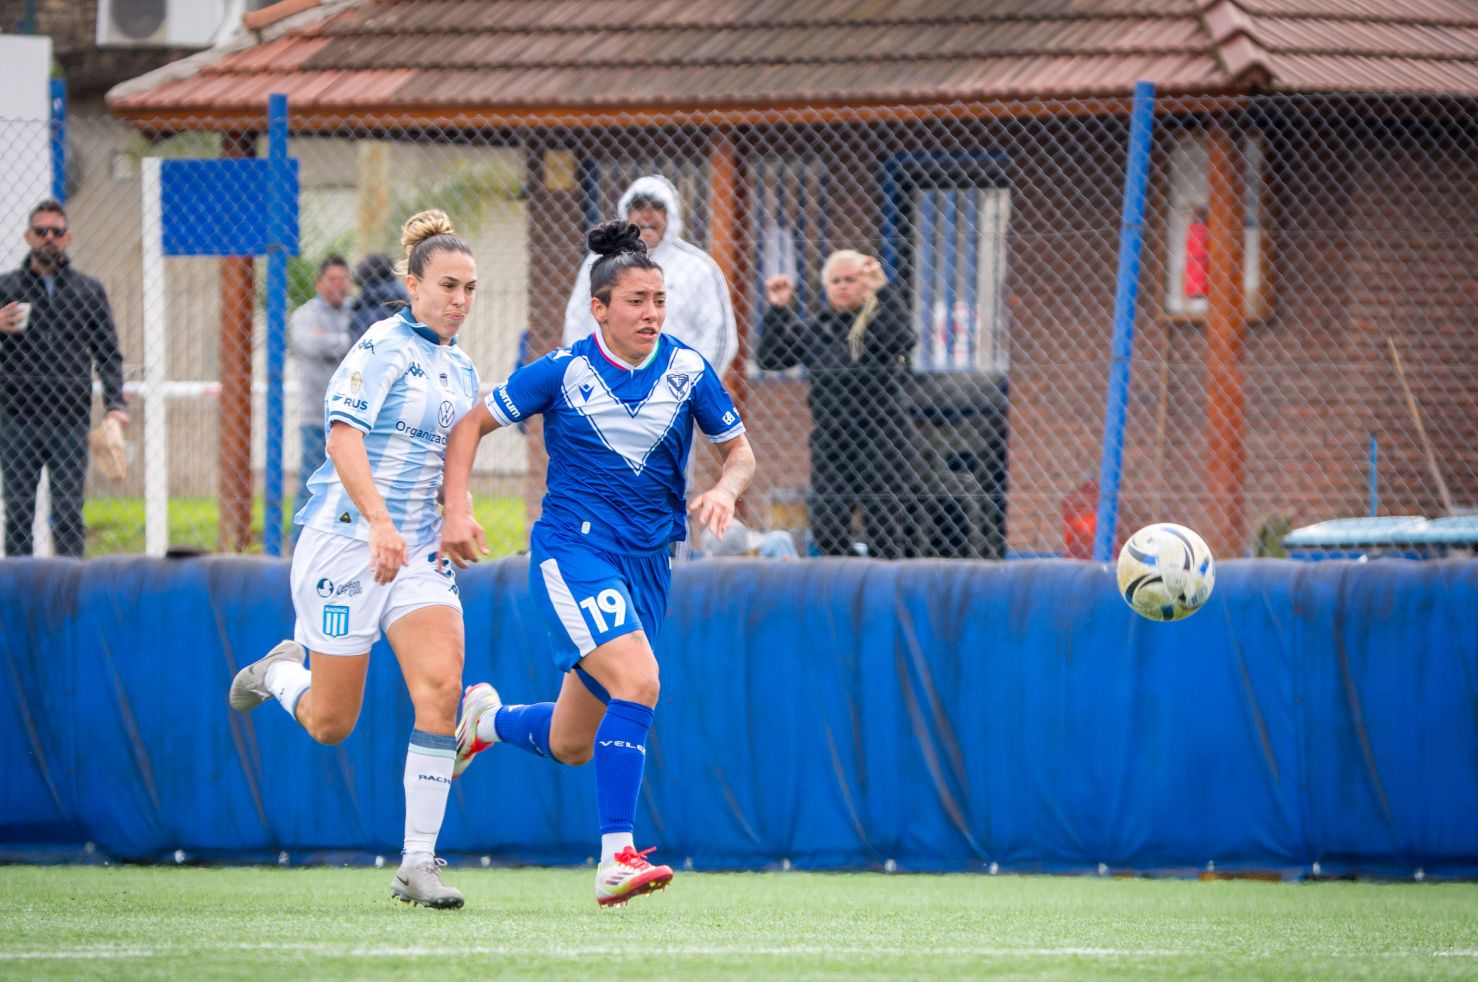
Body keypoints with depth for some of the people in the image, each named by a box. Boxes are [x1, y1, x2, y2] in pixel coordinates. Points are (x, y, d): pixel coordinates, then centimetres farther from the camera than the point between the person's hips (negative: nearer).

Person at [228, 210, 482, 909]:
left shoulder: (461, 370, 13)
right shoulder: (384, 347, -12)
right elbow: (344, 437, -23)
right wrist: (380, 522, -34)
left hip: (418, 551, 6)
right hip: (346, 538, -6)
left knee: (441, 686, -15)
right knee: (331, 723, 0)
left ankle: (417, 864, -12)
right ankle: (280, 673, 37)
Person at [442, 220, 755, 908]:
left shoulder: (688, 370, 0)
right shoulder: (564, 371, -8)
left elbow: (739, 450, 11)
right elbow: (471, 425, 2)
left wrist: (726, 489, -11)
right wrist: (457, 511, -9)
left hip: (647, 561, 5)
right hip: (572, 549, -5)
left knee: (571, 745, 10)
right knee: (638, 682, -28)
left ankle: (487, 718, 44)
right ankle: (617, 857, -25)